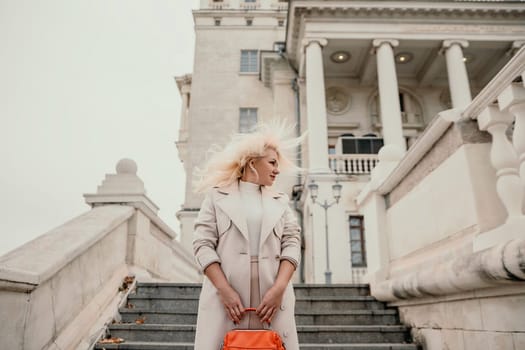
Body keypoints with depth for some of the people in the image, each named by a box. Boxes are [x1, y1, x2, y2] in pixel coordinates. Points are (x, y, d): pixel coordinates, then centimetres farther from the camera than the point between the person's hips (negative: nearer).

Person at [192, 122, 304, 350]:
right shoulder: (217, 196, 10)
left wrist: (279, 288, -8)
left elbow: (292, 243, 8)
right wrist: (225, 290, -11)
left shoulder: (280, 201, 18)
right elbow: (203, 244, 1)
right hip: (225, 295, -2)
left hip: (272, 296, 2)